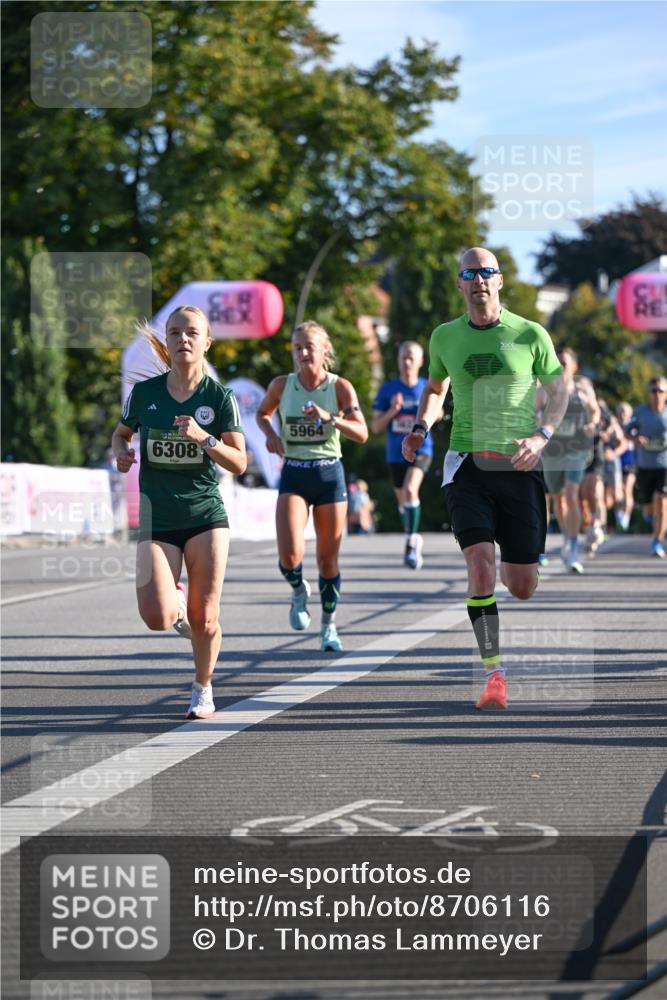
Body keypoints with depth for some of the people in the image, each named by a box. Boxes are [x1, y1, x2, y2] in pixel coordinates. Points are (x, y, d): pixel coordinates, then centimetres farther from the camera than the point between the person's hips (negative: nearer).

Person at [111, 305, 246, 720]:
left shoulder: (220, 397, -2)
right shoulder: (144, 393, 1)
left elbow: (239, 463, -5)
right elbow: (121, 433, 20)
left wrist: (204, 438, -21)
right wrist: (121, 452, -3)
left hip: (206, 517, -1)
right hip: (156, 518, 1)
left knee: (204, 620, -2)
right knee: (157, 618, -15)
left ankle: (203, 689, 25)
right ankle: (177, 600, 23)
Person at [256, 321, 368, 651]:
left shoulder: (340, 387, -5)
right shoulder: (282, 385, -1)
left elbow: (362, 434, -12)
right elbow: (262, 413, 19)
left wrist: (329, 418, -27)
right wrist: (270, 434, -3)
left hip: (330, 475, 0)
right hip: (293, 476, 0)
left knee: (328, 559, 5)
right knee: (290, 555, -17)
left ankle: (329, 626, 23)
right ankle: (299, 590, 17)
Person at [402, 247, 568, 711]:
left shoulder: (530, 334, 0)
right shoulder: (445, 337, 7)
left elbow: (559, 390, 6)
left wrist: (541, 436, -11)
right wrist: (421, 427, 5)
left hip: (520, 467, 0)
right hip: (468, 465, 0)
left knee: (523, 587, 3)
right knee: (481, 561, -20)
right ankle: (495, 673, -14)